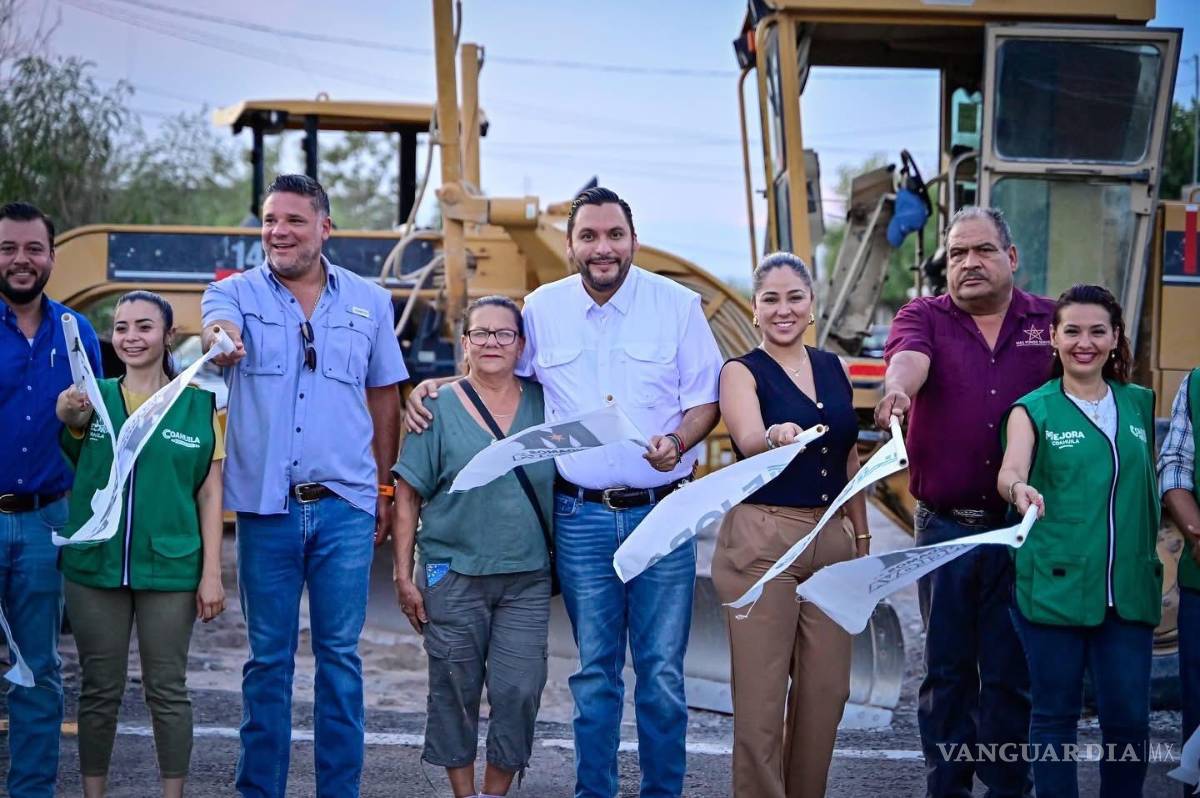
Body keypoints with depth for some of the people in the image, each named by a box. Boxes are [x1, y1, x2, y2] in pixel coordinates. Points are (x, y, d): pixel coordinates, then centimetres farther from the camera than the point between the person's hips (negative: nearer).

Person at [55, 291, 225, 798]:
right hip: (95, 565, 1)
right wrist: (70, 419, -32)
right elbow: (69, 462, -11)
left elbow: (209, 494, 2)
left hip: (170, 569, -1)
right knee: (99, 690, 9)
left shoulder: (198, 404, 1)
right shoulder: (94, 396, 4)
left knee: (167, 690, 6)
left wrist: (212, 573, -3)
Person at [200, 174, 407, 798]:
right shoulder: (236, 293, 1)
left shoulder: (369, 301, 6)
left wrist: (384, 488, 13)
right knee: (268, 658, 8)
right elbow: (221, 334, -23)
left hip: (345, 507, 1)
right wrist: (220, 342, -48)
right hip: (264, 507, -1)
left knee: (340, 655, 7)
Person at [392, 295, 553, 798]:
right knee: (456, 693, 5)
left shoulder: (543, 403, 6)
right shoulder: (439, 408, -2)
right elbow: (407, 497, -1)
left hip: (527, 579, 2)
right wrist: (404, 577, -5)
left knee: (519, 691, -2)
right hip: (453, 578, -2)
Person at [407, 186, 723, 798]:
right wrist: (429, 387, 6)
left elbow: (705, 399, 2)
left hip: (663, 513, -1)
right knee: (594, 671, 9)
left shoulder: (678, 305, 0)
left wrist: (678, 441, -17)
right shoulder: (541, 309, 5)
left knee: (662, 671, 3)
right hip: (582, 517, 1)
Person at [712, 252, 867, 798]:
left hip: (832, 540, 5)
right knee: (762, 694, -6)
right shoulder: (741, 373, -3)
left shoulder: (835, 369, 12)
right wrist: (775, 436, -45)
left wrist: (863, 536, 17)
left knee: (826, 690, 6)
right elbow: (748, 440, -23)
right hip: (761, 542, -5)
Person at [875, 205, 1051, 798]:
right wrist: (897, 387, -44)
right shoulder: (923, 317, 3)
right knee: (946, 669, 9)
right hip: (944, 526, 0)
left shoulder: (1051, 322, 6)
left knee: (1011, 673, 6)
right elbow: (910, 357, -20)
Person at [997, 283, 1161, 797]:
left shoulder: (1140, 404, 11)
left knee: (1129, 718, 2)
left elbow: (1150, 485, 18)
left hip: (1129, 589, 3)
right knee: (1056, 715, 5)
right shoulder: (1033, 410, 0)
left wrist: (1148, 555, 7)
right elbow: (1009, 472, -17)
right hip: (1054, 586, -2)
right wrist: (1019, 488, -39)